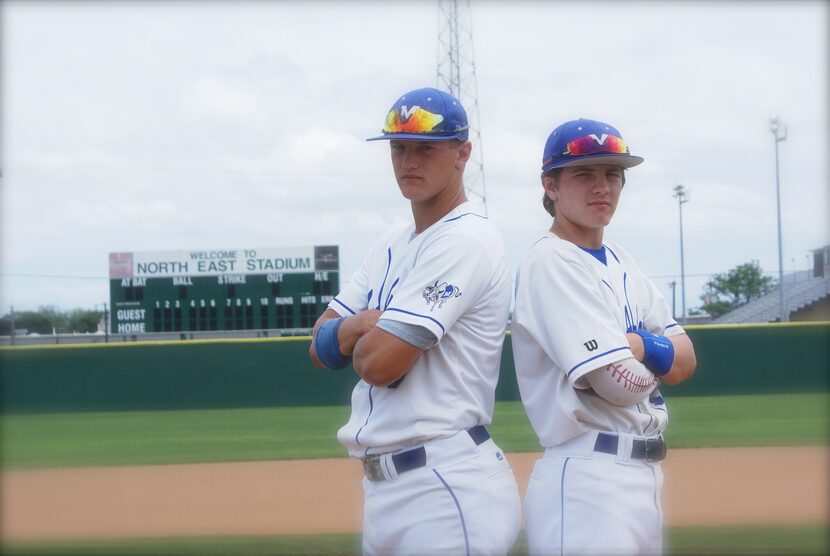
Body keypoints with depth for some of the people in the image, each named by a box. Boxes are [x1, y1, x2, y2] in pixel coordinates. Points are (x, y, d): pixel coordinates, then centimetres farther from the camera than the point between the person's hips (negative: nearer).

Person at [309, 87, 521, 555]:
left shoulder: (466, 240, -13)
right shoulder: (393, 245, 15)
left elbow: (378, 362, -20)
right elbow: (321, 346, 11)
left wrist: (355, 336, 3)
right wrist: (364, 325, -10)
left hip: (447, 487, -9)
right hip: (383, 485, 9)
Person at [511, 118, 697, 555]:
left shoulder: (620, 262, 14)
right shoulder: (551, 262, -12)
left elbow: (685, 362, 8)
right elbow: (619, 382, -20)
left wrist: (632, 345, -12)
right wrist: (657, 357, 1)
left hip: (645, 472, 9)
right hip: (587, 481, -9)